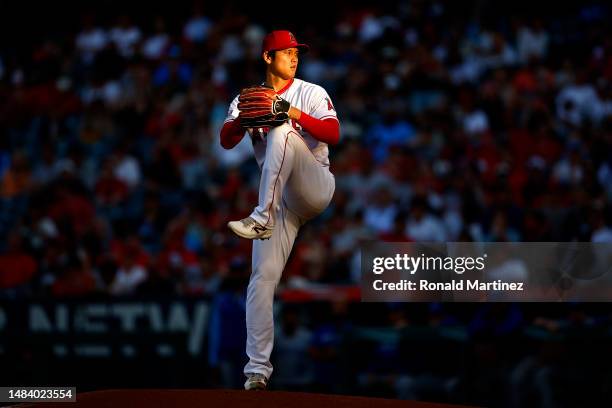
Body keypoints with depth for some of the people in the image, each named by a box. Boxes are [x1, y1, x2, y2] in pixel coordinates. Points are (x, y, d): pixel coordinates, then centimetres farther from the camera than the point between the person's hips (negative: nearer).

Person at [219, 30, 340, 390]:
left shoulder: (311, 94, 5)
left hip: (316, 189, -3)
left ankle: (261, 218, -38)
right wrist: (243, 117, -24)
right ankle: (258, 370, -9)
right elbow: (227, 141, -3)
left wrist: (295, 113, -24)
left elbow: (333, 134, -10)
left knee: (282, 134, -29)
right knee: (263, 276, -10)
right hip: (280, 198, 3)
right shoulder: (247, 99, 13)